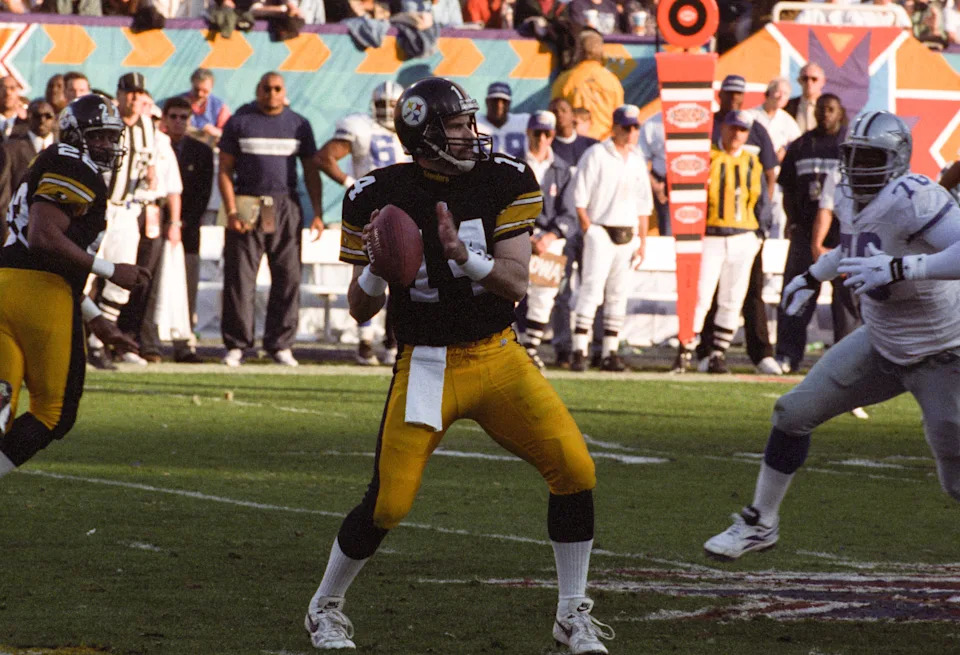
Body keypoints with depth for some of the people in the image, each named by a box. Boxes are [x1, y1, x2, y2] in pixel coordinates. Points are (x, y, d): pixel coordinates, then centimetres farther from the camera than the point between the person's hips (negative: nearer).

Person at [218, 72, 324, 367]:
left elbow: (311, 171, 13)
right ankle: (236, 345, 4)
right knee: (240, 278, -3)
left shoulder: (299, 125, 10)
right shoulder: (239, 122, 4)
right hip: (247, 205, -2)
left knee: (288, 277, 0)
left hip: (286, 207, 2)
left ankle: (280, 343, 8)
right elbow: (225, 170, 2)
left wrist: (317, 213, 4)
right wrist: (231, 211, -9)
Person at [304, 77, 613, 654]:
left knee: (575, 470, -11)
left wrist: (463, 256, -29)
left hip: (500, 356, 2)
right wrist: (376, 267, -22)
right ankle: (325, 607, 18)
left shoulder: (505, 183, -4)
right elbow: (361, 310, 0)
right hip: (427, 364, -2)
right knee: (389, 503, -8)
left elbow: (516, 284, -11)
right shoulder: (380, 197, -7)